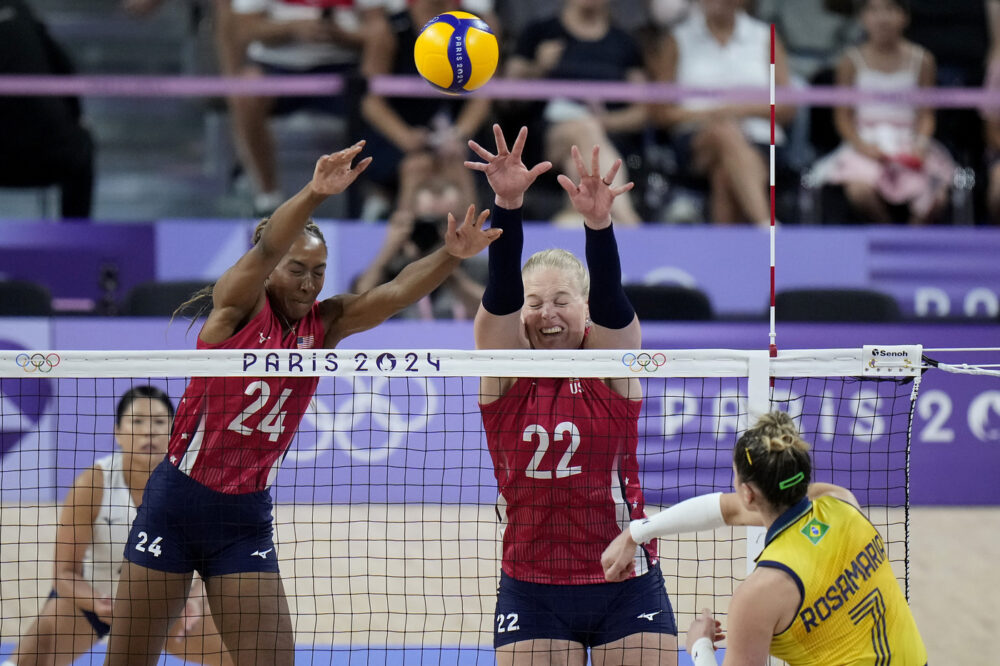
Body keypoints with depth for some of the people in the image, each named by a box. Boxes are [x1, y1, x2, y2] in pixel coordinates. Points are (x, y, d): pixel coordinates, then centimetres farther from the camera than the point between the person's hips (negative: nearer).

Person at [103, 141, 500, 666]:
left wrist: (451, 254, -33)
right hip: (176, 503, -3)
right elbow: (267, 248, -28)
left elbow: (395, 292, -13)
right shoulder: (238, 306, -8)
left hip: (245, 518, 4)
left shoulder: (323, 325, 3)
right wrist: (314, 194, -48)